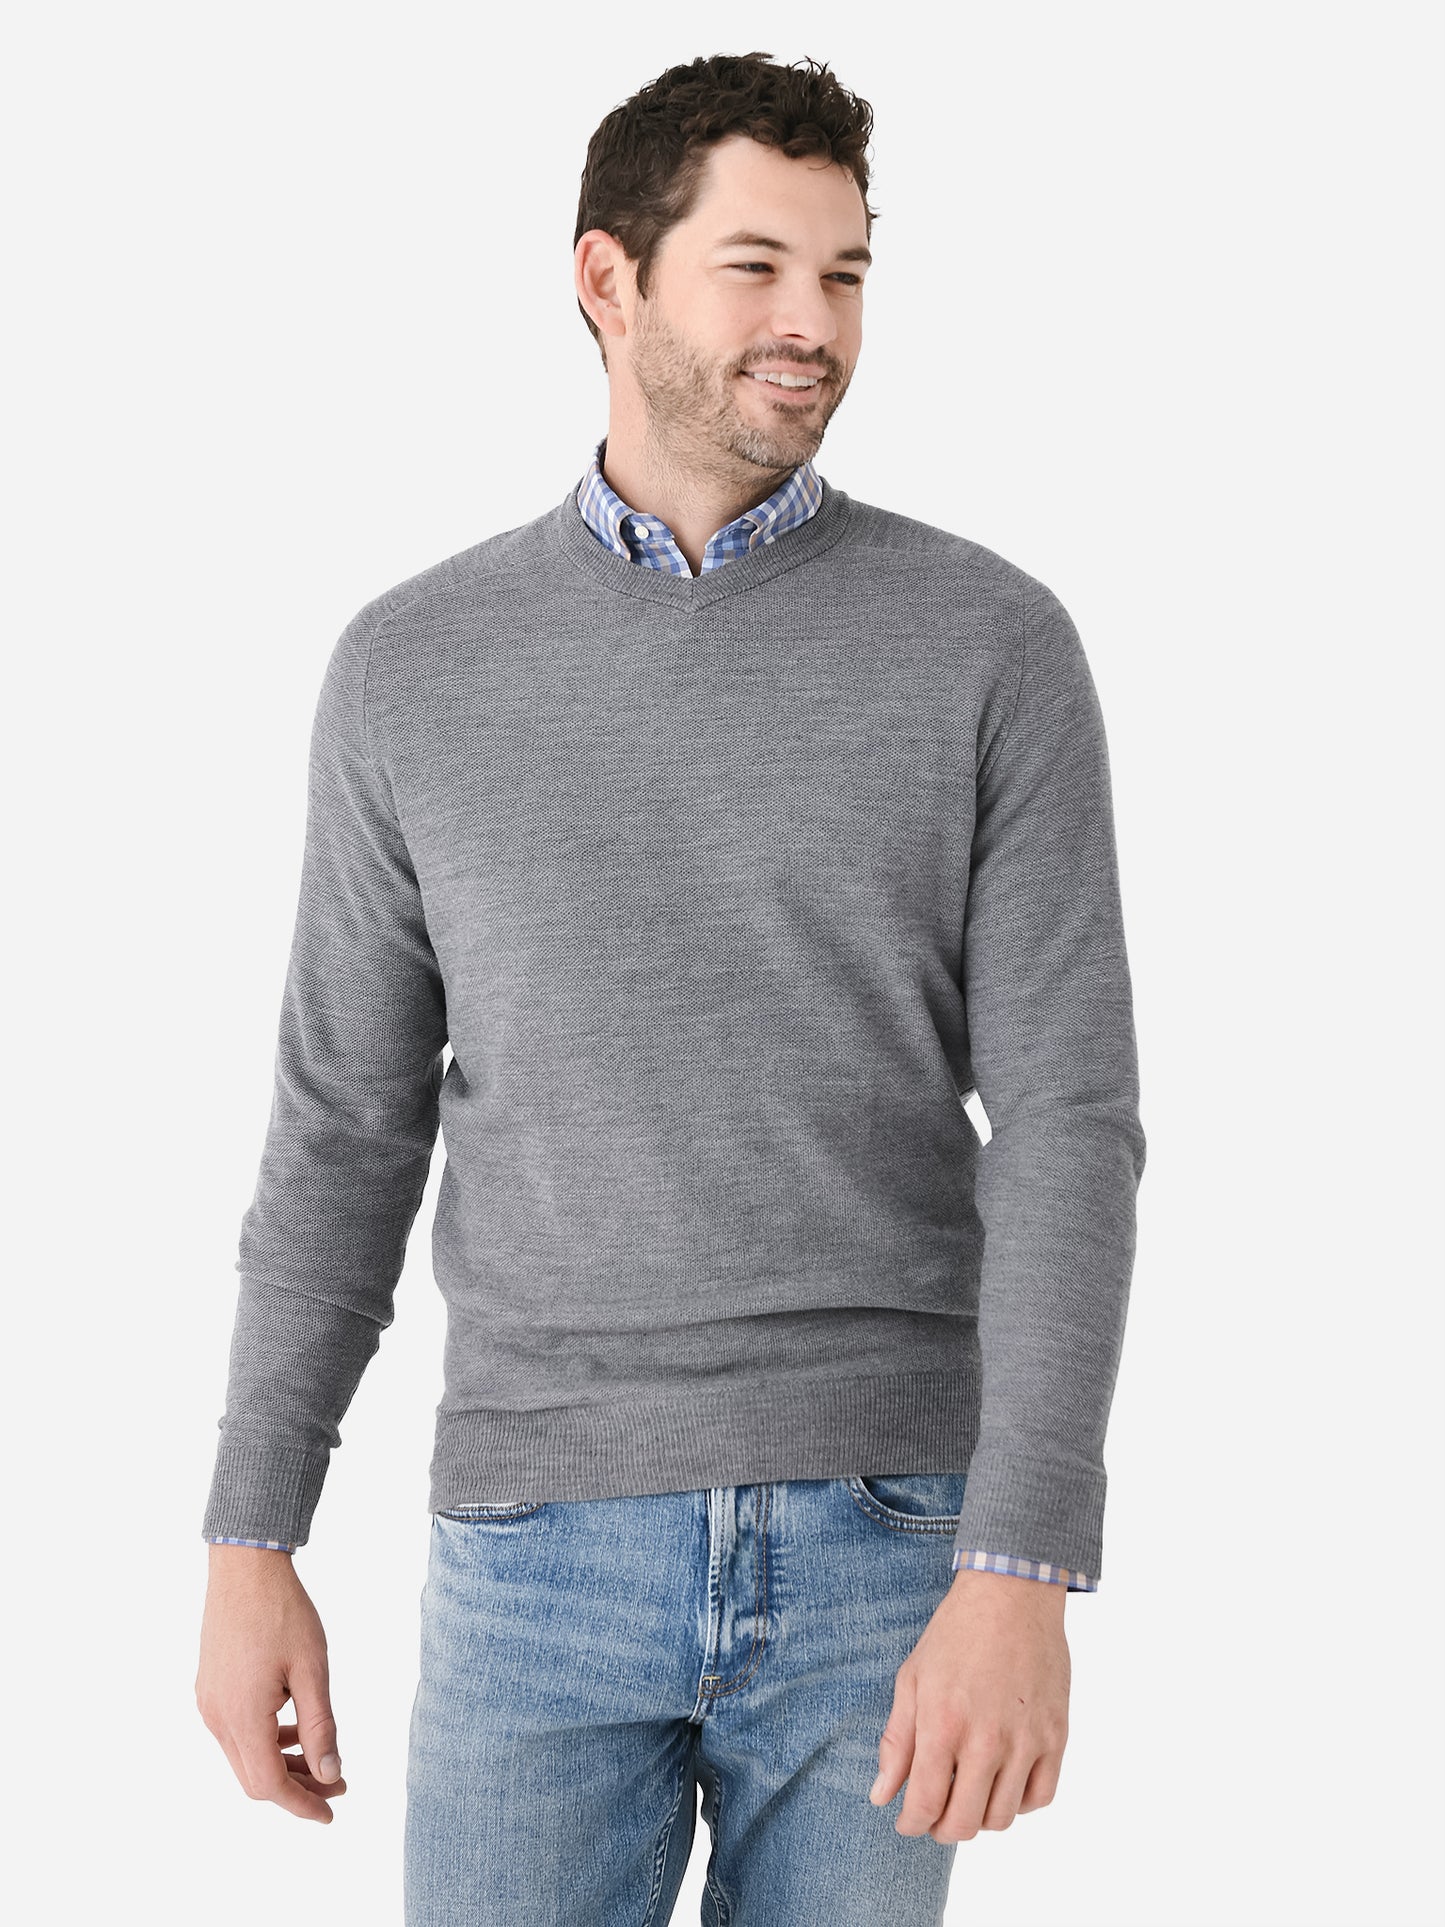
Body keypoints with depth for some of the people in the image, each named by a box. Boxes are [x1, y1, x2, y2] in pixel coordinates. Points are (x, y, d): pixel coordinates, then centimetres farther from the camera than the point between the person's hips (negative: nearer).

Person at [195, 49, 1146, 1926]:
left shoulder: (993, 646, -3)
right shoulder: (416, 666, 3)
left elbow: (1068, 1131, -8)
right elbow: (348, 1131, 7)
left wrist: (1023, 1573, -18)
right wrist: (248, 1547, 3)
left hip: (884, 1544, -1)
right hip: (544, 1553, 1)